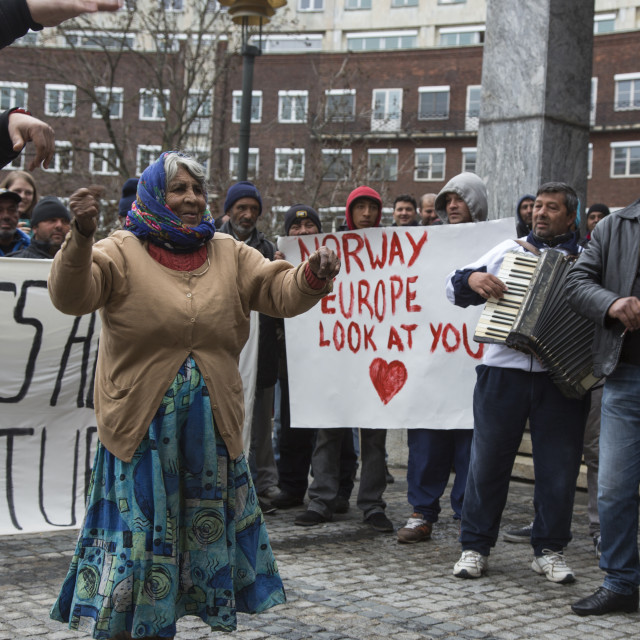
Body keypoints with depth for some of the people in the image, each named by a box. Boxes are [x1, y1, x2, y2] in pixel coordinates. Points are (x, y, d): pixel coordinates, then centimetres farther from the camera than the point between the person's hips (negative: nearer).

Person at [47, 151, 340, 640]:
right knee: (138, 530, 1)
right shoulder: (123, 251, -4)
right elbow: (72, 295, -18)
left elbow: (281, 291, 2)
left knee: (204, 526, 14)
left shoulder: (229, 254, 8)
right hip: (141, 422, -4)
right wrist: (81, 239, -35)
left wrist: (314, 275, -19)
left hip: (210, 422, 5)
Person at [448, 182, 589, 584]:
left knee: (558, 467, 2)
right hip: (504, 372, 1)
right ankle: (476, 547, 15)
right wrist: (473, 280, -10)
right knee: (488, 460, 4)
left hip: (561, 376, 0)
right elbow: (455, 287, 13)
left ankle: (550, 550, 17)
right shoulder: (509, 252, 14)